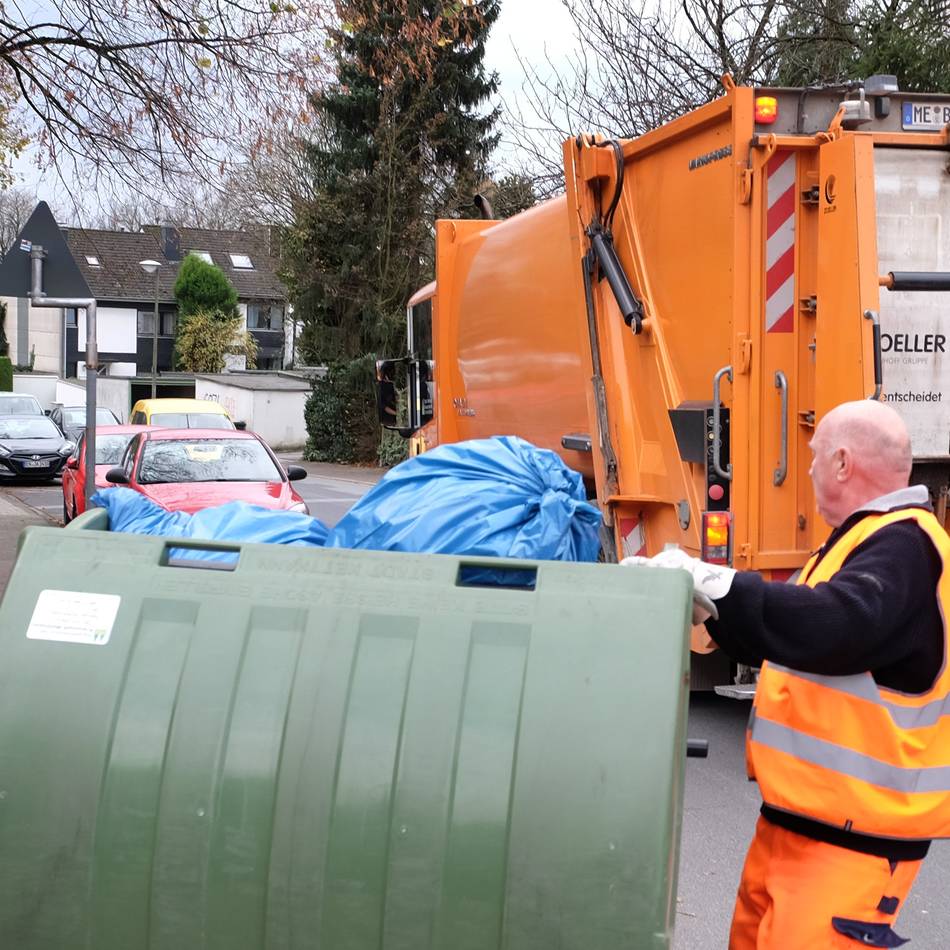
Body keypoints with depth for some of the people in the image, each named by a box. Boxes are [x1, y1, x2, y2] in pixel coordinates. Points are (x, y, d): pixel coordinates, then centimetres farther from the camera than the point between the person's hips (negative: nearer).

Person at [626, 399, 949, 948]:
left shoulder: (903, 548, -19)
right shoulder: (868, 540, 16)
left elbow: (831, 627, -37)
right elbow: (782, 643, 23)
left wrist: (712, 581, -29)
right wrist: (711, 605, 13)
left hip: (852, 831, -10)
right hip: (802, 811, 10)